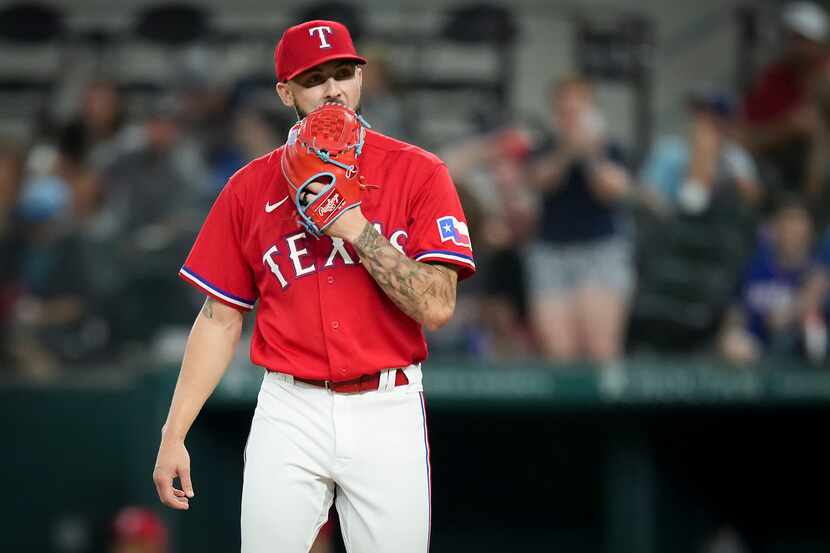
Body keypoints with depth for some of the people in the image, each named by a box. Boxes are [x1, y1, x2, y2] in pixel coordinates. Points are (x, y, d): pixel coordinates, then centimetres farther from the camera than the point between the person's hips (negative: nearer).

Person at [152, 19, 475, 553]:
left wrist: (354, 225, -16)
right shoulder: (251, 187, 6)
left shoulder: (418, 173, -1)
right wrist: (174, 435, 2)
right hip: (290, 409, 1)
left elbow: (436, 307, -10)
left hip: (387, 411, -1)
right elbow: (221, 319, 8)